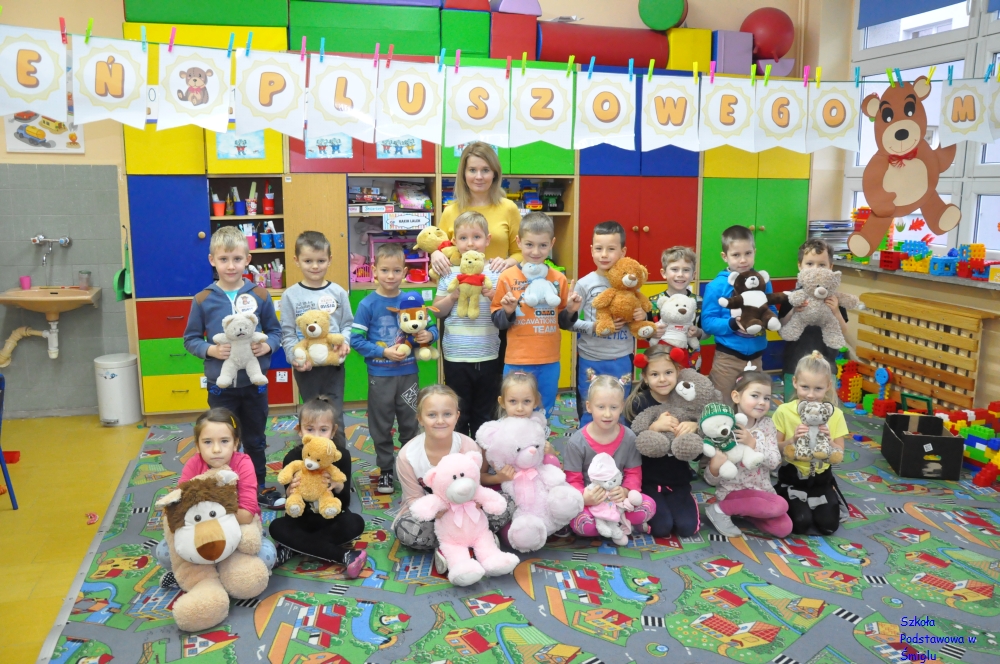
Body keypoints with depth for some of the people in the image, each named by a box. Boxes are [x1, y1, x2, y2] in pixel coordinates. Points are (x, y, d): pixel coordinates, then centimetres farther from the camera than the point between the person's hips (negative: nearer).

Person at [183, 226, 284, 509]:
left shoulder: (260, 296, -3)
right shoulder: (202, 300, -6)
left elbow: (275, 331, 5)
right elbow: (190, 339, 1)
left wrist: (268, 345, -15)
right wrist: (210, 350, -18)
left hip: (254, 382, 1)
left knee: (255, 440, 17)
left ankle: (259, 488, 33)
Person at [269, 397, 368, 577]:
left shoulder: (342, 456, -14)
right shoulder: (292, 458, -13)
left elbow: (345, 503, -12)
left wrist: (339, 486, -34)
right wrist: (290, 492, -35)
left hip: (332, 519, -1)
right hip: (303, 519, 1)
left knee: (355, 523, -28)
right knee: (276, 527, -26)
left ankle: (294, 547, -22)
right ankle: (344, 555, -30)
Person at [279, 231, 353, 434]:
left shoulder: (338, 292, 0)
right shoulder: (290, 295, -5)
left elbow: (347, 324, 5)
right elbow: (287, 333, -5)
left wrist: (345, 342, -15)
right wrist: (295, 357, -18)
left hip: (334, 363, 1)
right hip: (306, 367, -1)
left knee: (335, 415, 9)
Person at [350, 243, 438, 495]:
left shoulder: (412, 300, -1)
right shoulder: (368, 304, -9)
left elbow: (430, 327, 8)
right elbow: (356, 339, -11)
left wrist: (429, 335, -15)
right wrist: (384, 352, -20)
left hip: (408, 373, 2)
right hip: (380, 376, -2)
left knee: (410, 423, 14)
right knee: (381, 426, 9)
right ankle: (385, 471, 25)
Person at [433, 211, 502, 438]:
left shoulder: (496, 274, -1)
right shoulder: (449, 274, 0)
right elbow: (437, 311, 4)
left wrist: (494, 296, -16)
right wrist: (452, 297, -13)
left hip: (488, 356, 0)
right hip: (456, 357, 0)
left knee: (484, 415, 14)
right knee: (458, 415, 11)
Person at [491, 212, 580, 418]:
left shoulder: (559, 279, 2)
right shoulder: (508, 277, -6)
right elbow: (497, 321, -1)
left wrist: (571, 310, -8)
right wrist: (508, 312, -21)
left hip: (549, 361, 3)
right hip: (517, 361, -2)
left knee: (544, 417, 15)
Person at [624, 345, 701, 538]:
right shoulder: (638, 403, -12)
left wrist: (695, 426, -23)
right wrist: (654, 427, -32)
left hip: (678, 480, 3)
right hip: (647, 479, -3)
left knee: (688, 528, -8)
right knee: (662, 527, -15)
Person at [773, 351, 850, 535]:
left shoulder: (835, 415, -7)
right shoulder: (784, 411, -12)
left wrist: (827, 440, -23)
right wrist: (792, 440, -25)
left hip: (822, 479, 2)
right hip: (792, 478, -2)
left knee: (829, 526, -9)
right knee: (801, 524, -18)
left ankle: (812, 505, 23)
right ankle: (792, 505, 16)